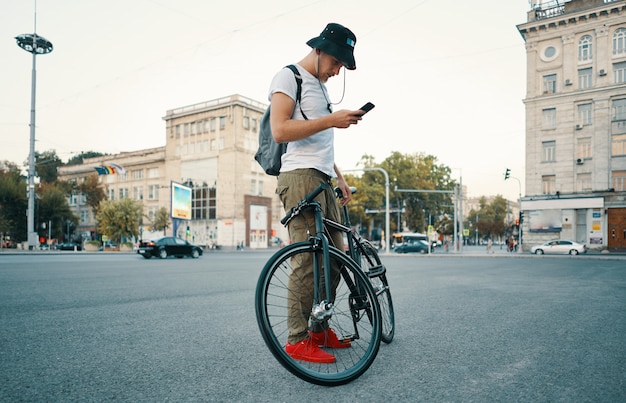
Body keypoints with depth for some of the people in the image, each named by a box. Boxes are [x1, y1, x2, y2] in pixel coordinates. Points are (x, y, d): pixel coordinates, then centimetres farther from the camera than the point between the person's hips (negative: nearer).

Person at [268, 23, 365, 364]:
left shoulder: (320, 87, 27)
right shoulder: (288, 76, 0)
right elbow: (280, 130, -15)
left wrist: (339, 177, 23)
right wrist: (331, 120, -16)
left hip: (322, 181, 9)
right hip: (300, 177, -9)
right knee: (308, 260, -13)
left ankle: (319, 328, 19)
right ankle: (297, 339, -3)